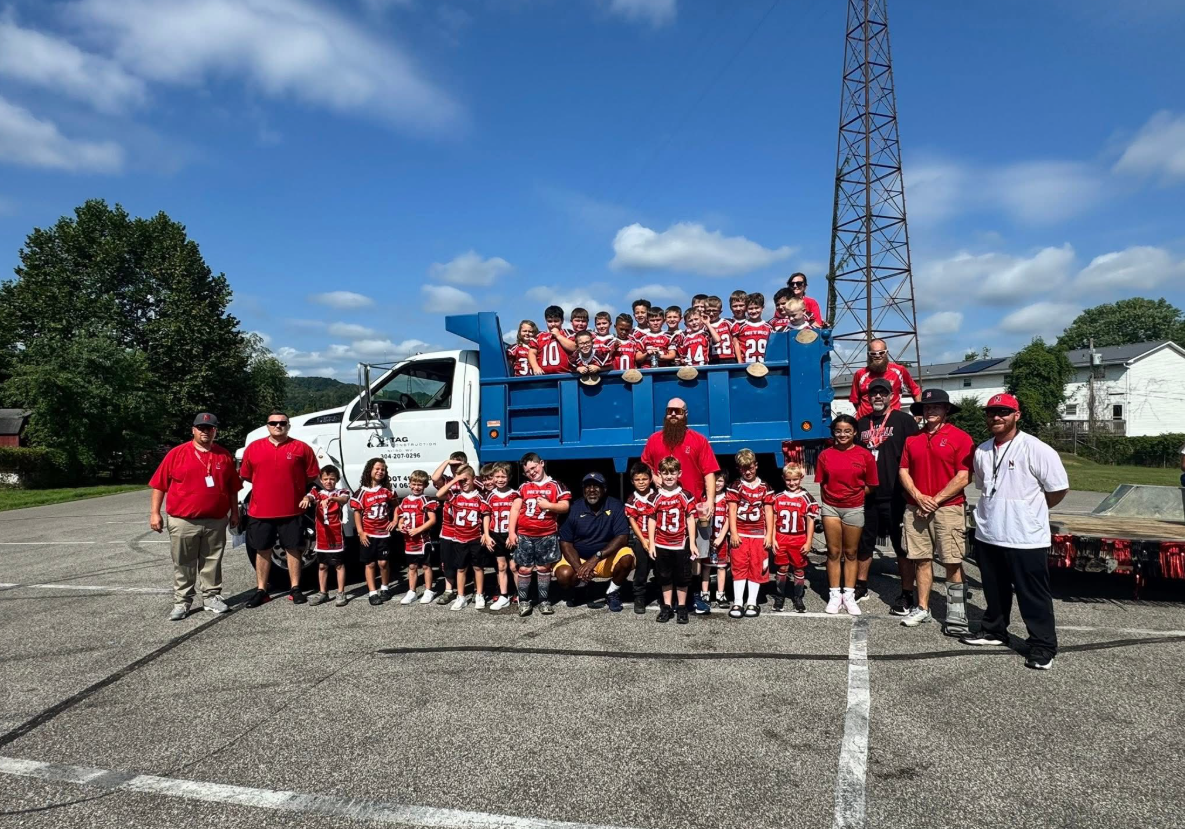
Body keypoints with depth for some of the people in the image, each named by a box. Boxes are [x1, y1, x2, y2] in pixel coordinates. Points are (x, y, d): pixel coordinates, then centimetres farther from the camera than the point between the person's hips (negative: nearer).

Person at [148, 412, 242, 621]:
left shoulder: (224, 456, 6)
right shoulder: (177, 453, -1)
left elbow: (233, 488, 12)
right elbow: (159, 485, 0)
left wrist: (234, 512, 10)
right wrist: (155, 512, -4)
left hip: (216, 521, 2)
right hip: (183, 521, -2)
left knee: (212, 562, 11)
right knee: (183, 564, 6)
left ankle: (211, 597, 21)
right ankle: (181, 602, 15)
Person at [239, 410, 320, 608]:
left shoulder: (301, 448, 0)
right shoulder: (253, 448, 5)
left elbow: (312, 476, 5)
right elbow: (245, 475, 13)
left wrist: (307, 495, -1)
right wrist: (266, 484, 10)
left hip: (292, 510, -2)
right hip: (260, 510, 2)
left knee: (293, 549, 6)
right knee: (262, 550, 11)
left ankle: (295, 589, 15)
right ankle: (261, 591, 21)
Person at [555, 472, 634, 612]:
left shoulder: (615, 506, -12)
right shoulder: (574, 508, -10)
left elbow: (623, 537, -19)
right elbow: (565, 543, -10)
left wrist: (597, 557, -31)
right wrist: (578, 567, -26)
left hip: (608, 558, 0)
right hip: (578, 558, 1)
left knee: (627, 557, -30)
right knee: (563, 575, -28)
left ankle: (612, 592, -1)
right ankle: (578, 586, 11)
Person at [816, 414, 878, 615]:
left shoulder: (865, 455, -5)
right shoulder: (825, 455, -1)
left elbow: (871, 485, 2)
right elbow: (821, 483, 5)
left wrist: (853, 495, 0)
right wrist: (830, 498, -1)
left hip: (854, 509, -1)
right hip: (831, 508, 1)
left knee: (850, 553, 9)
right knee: (833, 552, 6)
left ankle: (849, 595, 17)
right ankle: (834, 595, 14)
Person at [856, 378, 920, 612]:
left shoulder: (904, 420, -3)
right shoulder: (862, 424, 12)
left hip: (895, 497, -5)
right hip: (866, 496, 5)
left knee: (902, 546, 3)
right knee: (864, 542, 14)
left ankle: (907, 595, 12)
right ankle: (861, 587, 26)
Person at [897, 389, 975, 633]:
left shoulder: (960, 437, -4)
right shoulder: (912, 438, 11)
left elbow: (964, 477, -9)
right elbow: (904, 471, 10)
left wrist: (936, 500, -11)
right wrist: (918, 497, -5)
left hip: (948, 508, -4)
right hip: (916, 509, 4)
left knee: (953, 563, -1)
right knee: (921, 559, 8)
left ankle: (956, 614, 6)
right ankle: (922, 608, 17)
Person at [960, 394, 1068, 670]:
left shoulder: (1036, 450, -13)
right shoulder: (982, 451, 7)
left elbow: (1059, 489, -7)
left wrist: (1030, 510, 3)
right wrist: (995, 511, 13)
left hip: (1026, 539, -6)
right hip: (987, 535, 6)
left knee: (1033, 595, 4)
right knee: (994, 590, 20)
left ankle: (1044, 646, 16)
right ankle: (994, 630, 36)